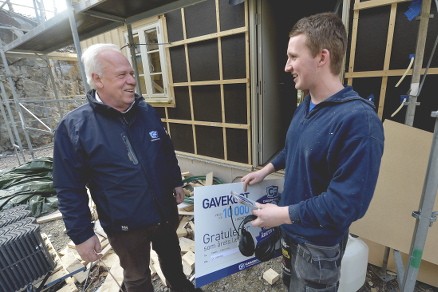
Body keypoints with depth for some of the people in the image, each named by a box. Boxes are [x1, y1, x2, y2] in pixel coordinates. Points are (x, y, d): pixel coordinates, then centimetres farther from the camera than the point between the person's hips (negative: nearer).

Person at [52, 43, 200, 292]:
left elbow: (167, 152, 7)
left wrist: (177, 182, 11)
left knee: (172, 257, 30)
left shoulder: (147, 112, -5)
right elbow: (70, 189, -11)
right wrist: (81, 234, -8)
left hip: (165, 212, 4)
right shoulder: (74, 127, -17)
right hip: (124, 226, -3)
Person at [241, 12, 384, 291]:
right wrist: (267, 169, 8)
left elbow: (347, 203, -30)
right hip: (293, 230, 8)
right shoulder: (305, 107, -2)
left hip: (319, 242, -7)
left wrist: (283, 214, -25)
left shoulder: (358, 119, -30)